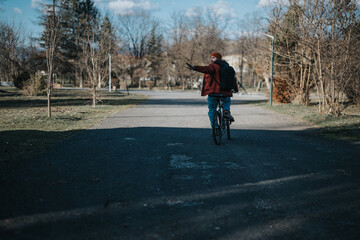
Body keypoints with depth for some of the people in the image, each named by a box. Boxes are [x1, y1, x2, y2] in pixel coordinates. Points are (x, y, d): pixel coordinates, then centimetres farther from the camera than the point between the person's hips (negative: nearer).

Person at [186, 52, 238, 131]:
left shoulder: (213, 65, -4)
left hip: (213, 92, -5)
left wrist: (194, 68, -36)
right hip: (225, 93, 5)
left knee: (212, 111, 11)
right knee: (227, 102, 36)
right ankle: (226, 111, 5)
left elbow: (206, 69, -26)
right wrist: (236, 89, 39)